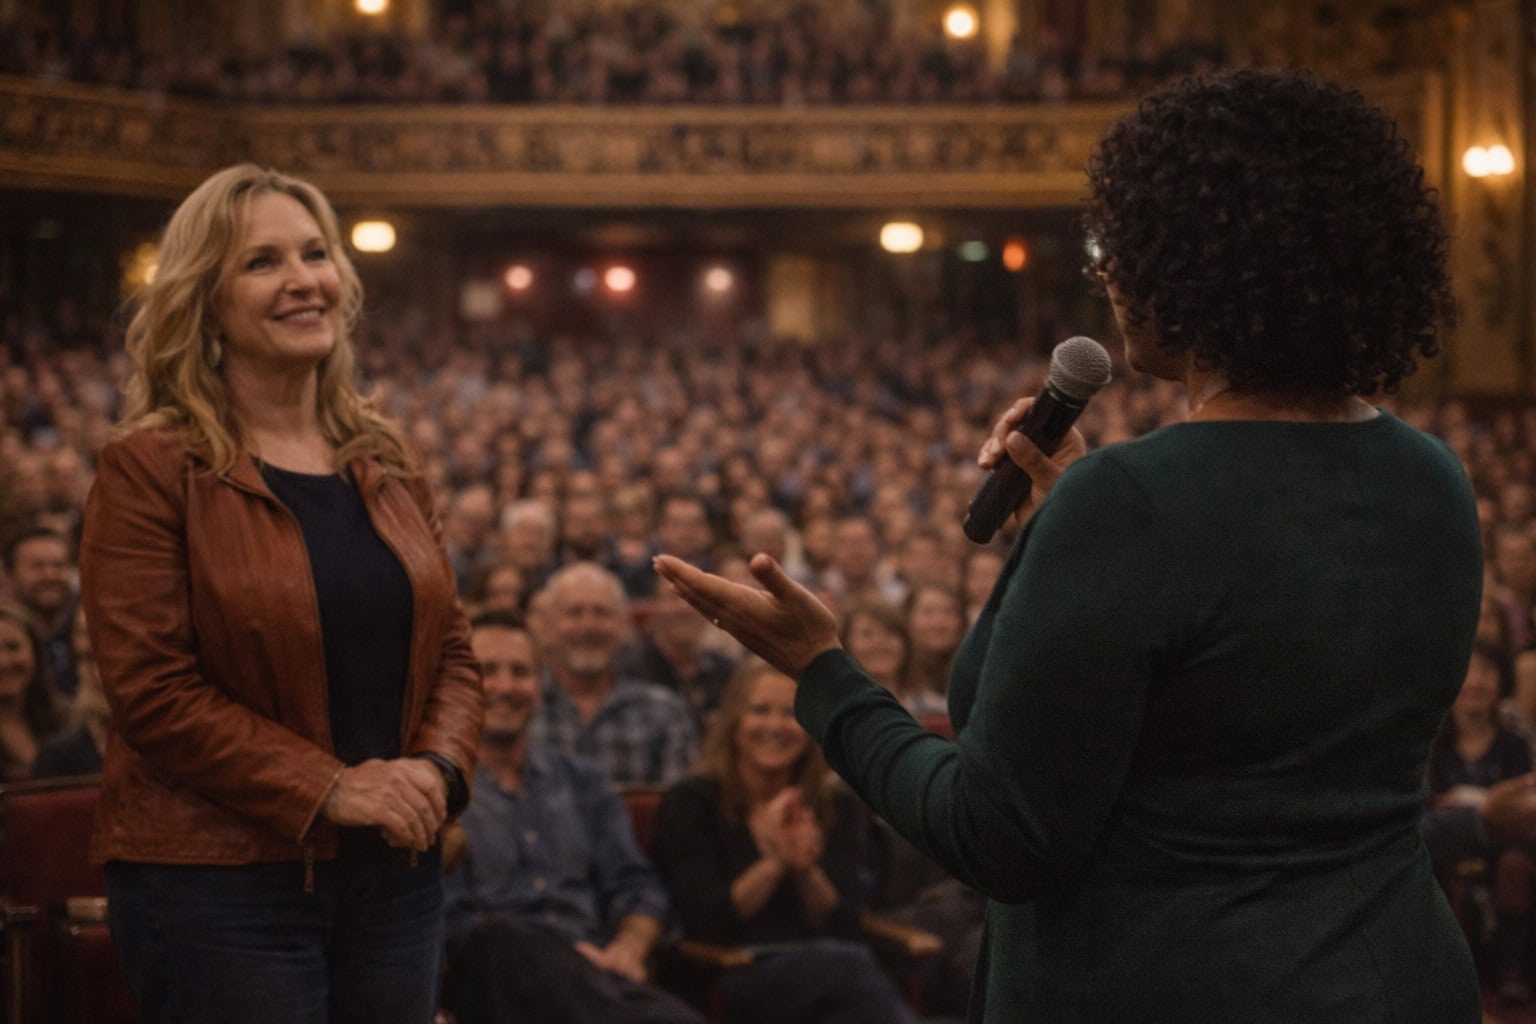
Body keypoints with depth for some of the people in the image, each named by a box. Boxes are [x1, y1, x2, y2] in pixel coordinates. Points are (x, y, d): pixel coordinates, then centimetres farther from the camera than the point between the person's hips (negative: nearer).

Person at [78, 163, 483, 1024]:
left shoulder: (384, 464, 11)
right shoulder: (152, 469, -7)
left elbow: (451, 648, 13)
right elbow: (152, 688, -13)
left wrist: (436, 767, -8)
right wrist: (330, 788, -18)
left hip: (396, 873, 6)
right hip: (215, 881, -6)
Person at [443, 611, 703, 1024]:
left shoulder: (584, 781, 26)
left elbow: (638, 887, 19)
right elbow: (451, 920, -2)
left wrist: (628, 947, -6)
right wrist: (569, 954, -15)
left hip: (593, 973, 0)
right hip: (496, 975, 0)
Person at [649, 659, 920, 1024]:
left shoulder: (839, 809, 17)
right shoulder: (689, 803, 7)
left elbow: (844, 928, 6)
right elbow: (703, 923, -5)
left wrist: (807, 870, -14)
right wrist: (773, 863, -18)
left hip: (825, 973, 3)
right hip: (728, 982, -3)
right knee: (848, 965, -38)